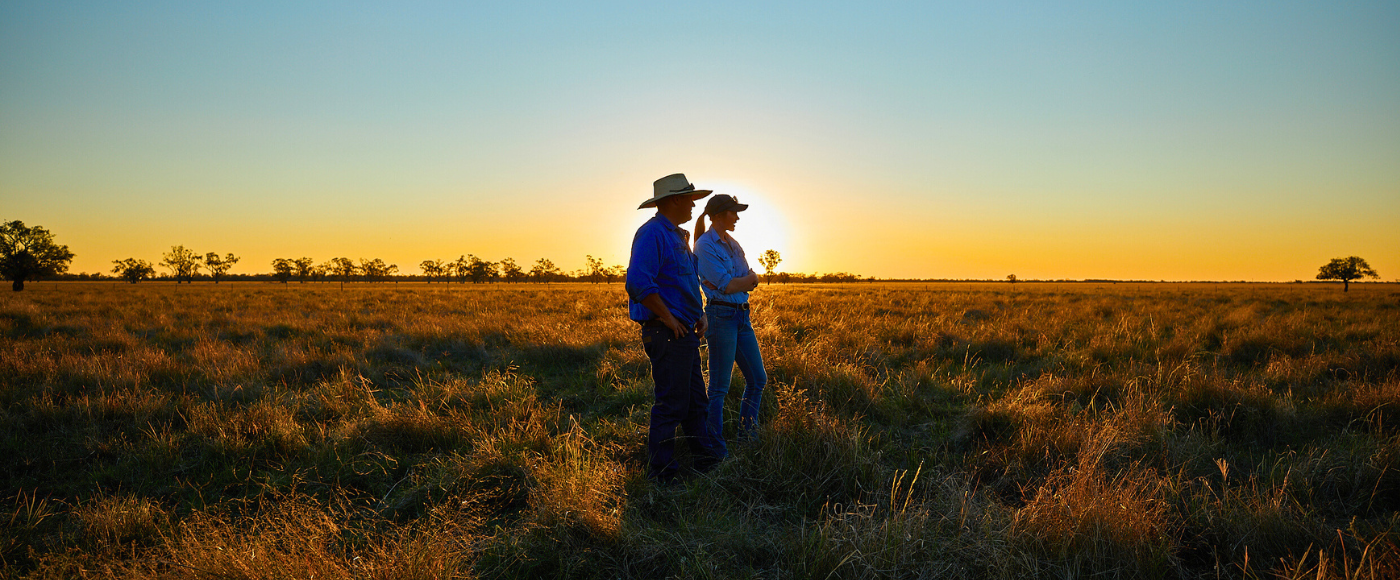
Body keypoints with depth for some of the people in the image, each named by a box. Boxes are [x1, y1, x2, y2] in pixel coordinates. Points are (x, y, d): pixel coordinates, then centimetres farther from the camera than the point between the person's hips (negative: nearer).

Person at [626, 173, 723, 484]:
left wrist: (698, 313, 15)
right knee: (671, 403, -6)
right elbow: (639, 283, -26)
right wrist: (668, 319, -20)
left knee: (696, 401, 15)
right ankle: (661, 472, 3)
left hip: (685, 333, 10)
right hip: (666, 334, -10)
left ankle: (705, 460, 25)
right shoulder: (652, 233, -13)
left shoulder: (677, 236, 19)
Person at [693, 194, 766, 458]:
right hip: (721, 315, -9)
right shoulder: (705, 245, -10)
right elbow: (727, 286, -16)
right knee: (719, 386, -3)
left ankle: (746, 437, 27)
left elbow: (753, 282, 7)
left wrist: (732, 282, -11)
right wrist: (747, 278, 0)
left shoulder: (733, 244, 15)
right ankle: (716, 449, 6)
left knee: (758, 378, 13)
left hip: (742, 316, 9)